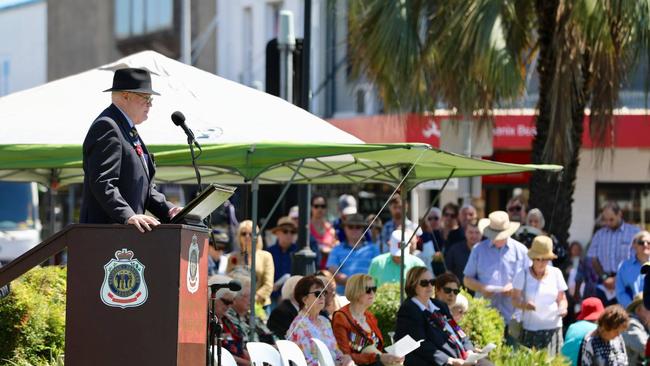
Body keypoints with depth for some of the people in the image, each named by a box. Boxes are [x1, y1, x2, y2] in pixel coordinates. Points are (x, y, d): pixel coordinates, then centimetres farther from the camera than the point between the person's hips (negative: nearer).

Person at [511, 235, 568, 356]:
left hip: (552, 328, 1)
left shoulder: (556, 273, 6)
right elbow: (515, 300, -1)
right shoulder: (523, 275, -1)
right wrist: (524, 304, -23)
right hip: (529, 331, -1)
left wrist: (563, 308, -10)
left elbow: (562, 298, 12)